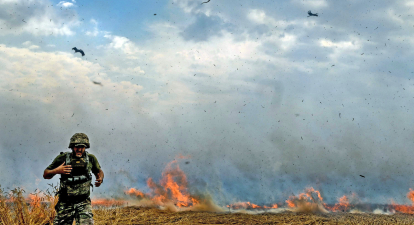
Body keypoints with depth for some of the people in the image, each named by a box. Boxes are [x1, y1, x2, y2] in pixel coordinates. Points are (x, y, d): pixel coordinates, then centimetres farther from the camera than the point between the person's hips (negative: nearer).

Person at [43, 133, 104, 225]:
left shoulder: (90, 158, 0)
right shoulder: (63, 158, -5)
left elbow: (99, 171, 20)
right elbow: (45, 175, 4)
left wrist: (100, 178, -3)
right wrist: (56, 171, -17)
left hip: (83, 202, 0)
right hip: (65, 203, 0)